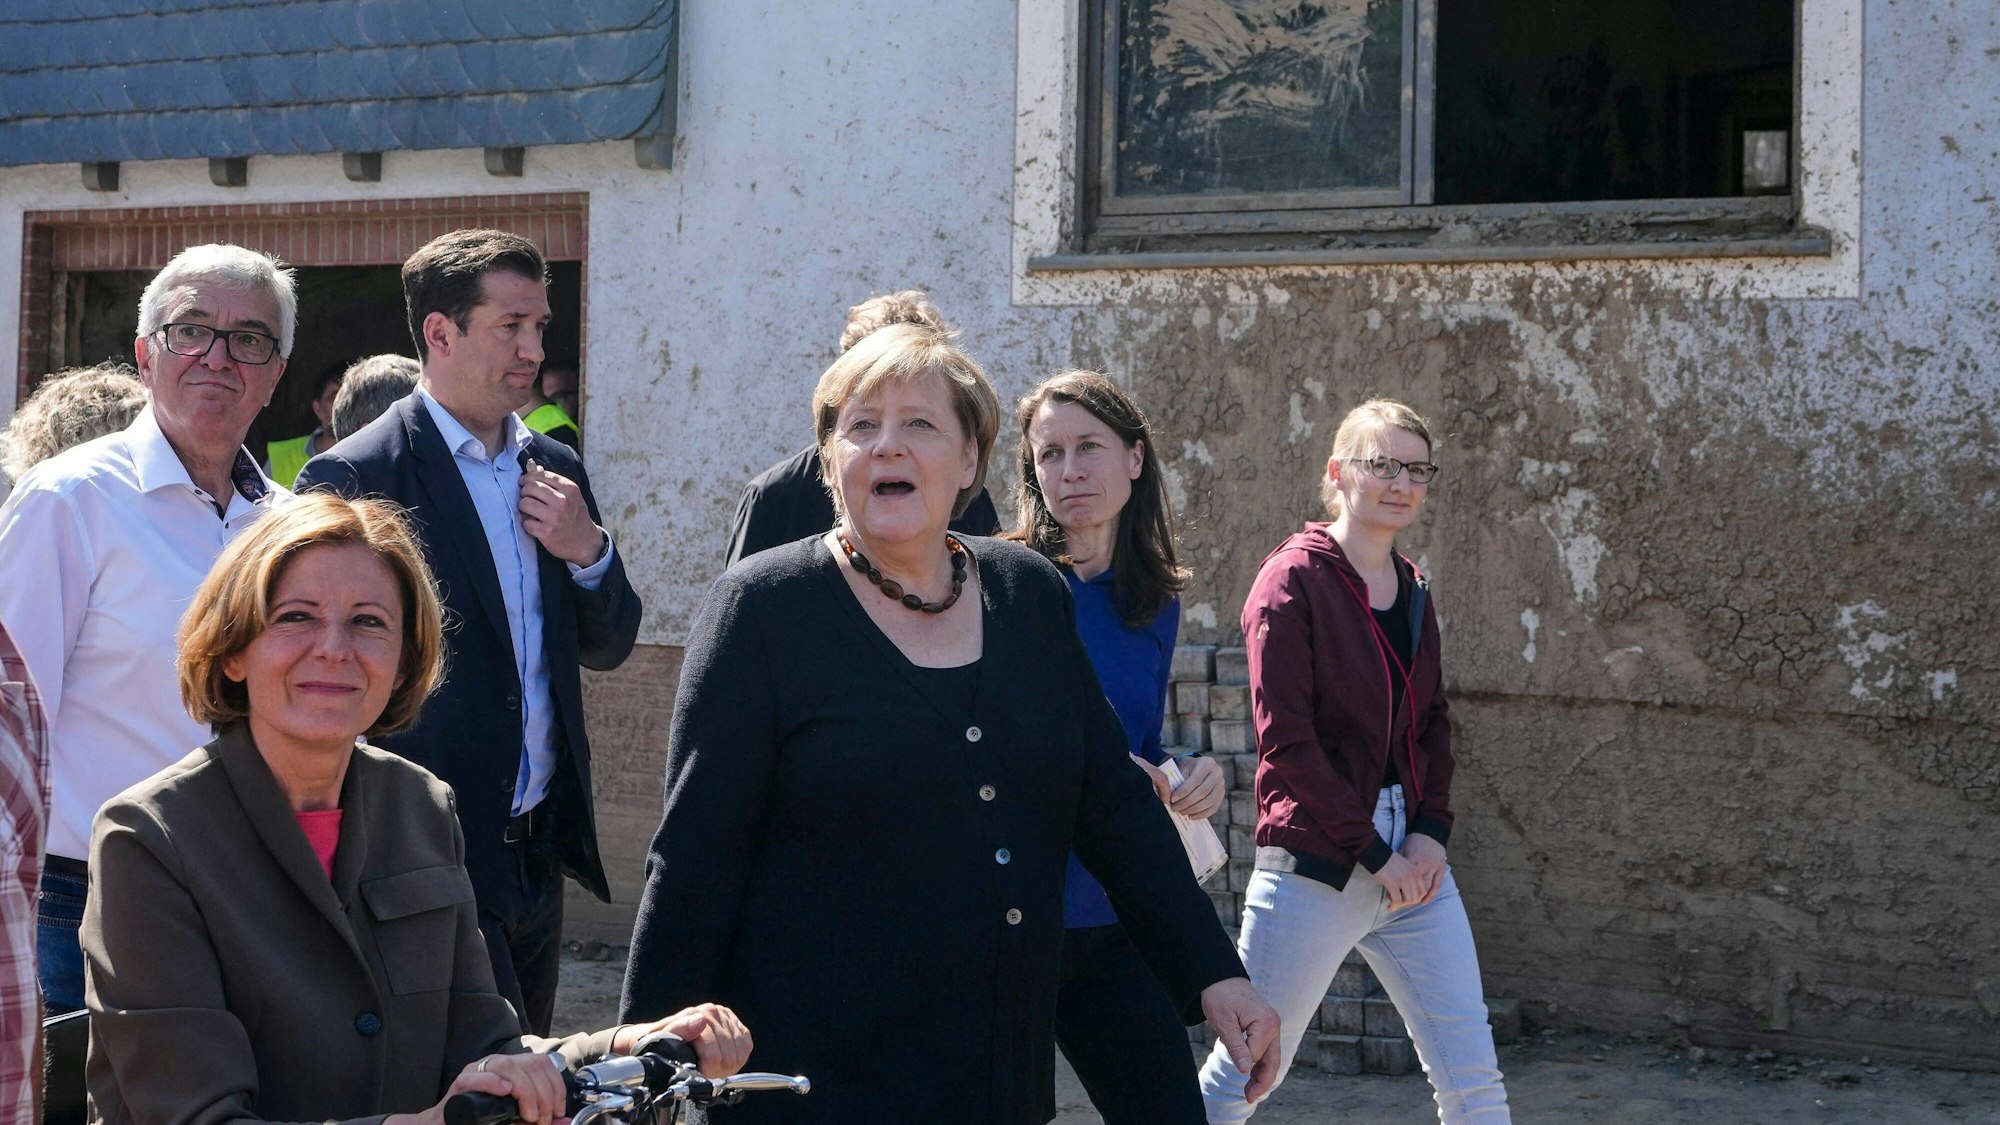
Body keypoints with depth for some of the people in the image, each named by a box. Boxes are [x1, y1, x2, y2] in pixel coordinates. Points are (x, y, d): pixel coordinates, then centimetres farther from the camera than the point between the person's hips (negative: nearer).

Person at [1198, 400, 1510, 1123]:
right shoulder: (1294, 580, -8)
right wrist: (1374, 853, -14)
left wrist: (1431, 831, -1)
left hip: (1414, 867, 6)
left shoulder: (1412, 589, 12)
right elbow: (1285, 738, -13)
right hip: (1316, 870, -6)